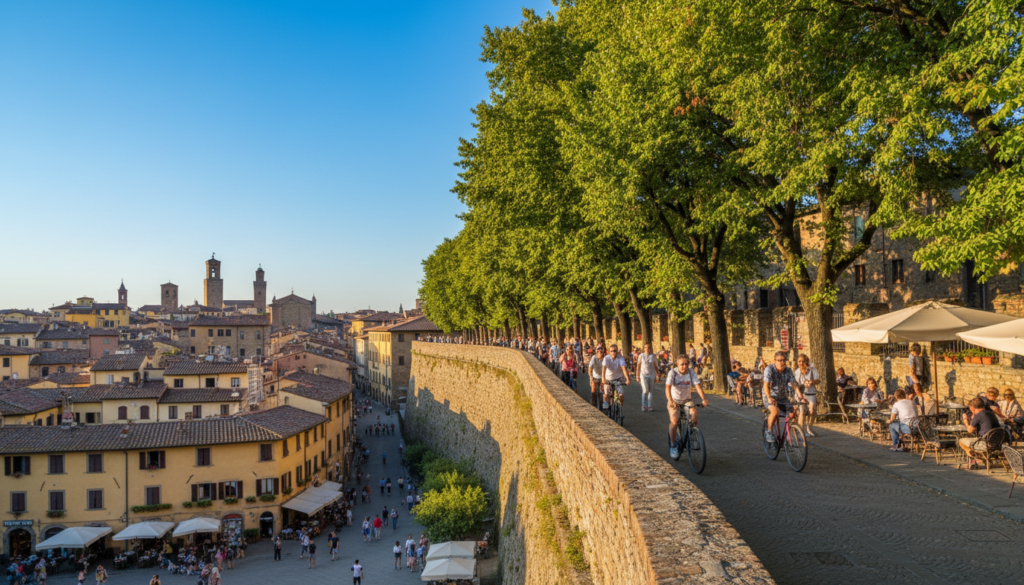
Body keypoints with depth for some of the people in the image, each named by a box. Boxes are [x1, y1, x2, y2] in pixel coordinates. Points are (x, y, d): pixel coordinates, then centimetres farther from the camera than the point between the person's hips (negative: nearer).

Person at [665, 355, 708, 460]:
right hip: (674, 400, -2)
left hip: (687, 400, 2)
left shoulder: (692, 373, -9)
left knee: (694, 412, -26)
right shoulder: (672, 373, -16)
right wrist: (670, 400, -42)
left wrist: (704, 399, -34)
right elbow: (668, 387, -27)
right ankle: (673, 445, -3)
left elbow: (698, 386, -18)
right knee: (674, 421, -23)